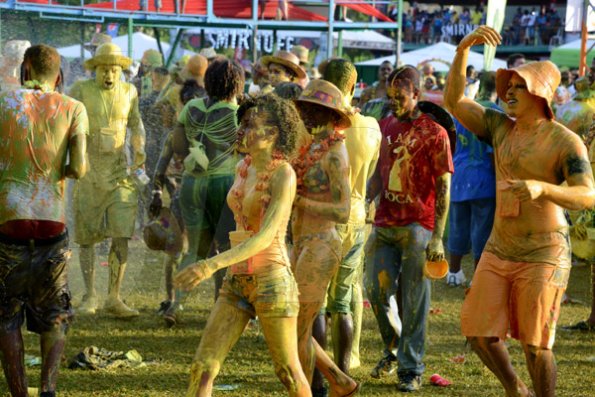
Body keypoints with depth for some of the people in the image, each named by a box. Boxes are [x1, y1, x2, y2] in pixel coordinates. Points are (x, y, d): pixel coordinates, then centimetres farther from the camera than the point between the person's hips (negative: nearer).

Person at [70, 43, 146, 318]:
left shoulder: (129, 92, 7)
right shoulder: (81, 90, -3)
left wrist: (139, 150, 10)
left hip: (120, 173, 2)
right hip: (88, 174, -2)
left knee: (122, 236, -7)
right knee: (87, 237, 4)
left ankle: (114, 298, -1)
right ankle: (90, 295, 15)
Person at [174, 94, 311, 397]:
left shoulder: (284, 175, -14)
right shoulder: (243, 168, 9)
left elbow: (266, 236, -25)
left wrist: (213, 265, -35)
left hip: (272, 281, -7)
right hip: (237, 281, 7)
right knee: (203, 368, -3)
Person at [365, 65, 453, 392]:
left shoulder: (433, 132, -6)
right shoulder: (385, 126, 11)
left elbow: (443, 187, -7)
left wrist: (438, 236, -12)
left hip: (417, 227, -5)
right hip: (384, 224, 5)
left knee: (414, 301, -2)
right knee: (376, 289, -2)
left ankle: (411, 369, 5)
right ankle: (394, 347, 23)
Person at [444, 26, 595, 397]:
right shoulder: (501, 127, 5)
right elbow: (454, 101, 4)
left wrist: (542, 188, -43)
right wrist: (463, 48, -9)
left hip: (544, 254, -6)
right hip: (500, 250, 6)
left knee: (535, 344, -5)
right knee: (479, 331, 2)